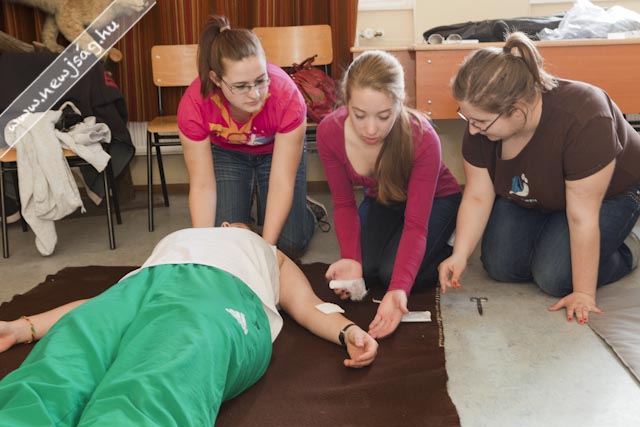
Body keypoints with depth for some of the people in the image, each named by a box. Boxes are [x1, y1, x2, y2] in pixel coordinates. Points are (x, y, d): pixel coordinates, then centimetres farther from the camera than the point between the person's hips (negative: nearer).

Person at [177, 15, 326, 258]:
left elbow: (282, 182, -34)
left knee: (290, 245, -7)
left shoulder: (286, 97, -39)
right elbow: (202, 186, -28)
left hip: (278, 148, -1)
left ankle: (306, 211, 26)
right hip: (226, 152, 1)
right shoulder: (193, 105, -35)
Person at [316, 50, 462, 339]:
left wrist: (399, 289, -49)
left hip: (434, 201, -3)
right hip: (383, 201, 3)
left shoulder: (423, 140, -37)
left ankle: (450, 255, 6)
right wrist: (351, 258, -32)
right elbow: (344, 204, -14)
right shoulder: (330, 132, -27)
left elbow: (416, 225, -35)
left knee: (391, 271, -24)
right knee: (362, 270, -21)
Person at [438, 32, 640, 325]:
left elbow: (581, 217, -35)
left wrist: (583, 294, -28)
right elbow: (477, 197, -15)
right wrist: (460, 255, -26)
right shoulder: (481, 120, -24)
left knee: (554, 278, -21)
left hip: (607, 193, -5)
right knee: (499, 267, -9)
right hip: (528, 195, 5)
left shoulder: (583, 120, -41)